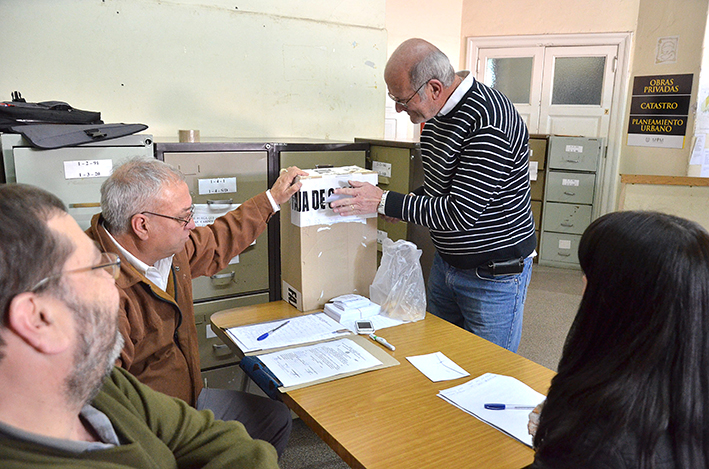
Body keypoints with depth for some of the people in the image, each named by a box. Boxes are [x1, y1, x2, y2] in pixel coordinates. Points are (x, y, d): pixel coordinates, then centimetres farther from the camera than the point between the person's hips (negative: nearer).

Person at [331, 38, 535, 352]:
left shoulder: (490, 122, -27)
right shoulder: (437, 113, 2)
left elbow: (461, 214, -28)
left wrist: (385, 202, -22)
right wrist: (403, 204, -1)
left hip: (494, 275, -8)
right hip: (446, 263, 9)